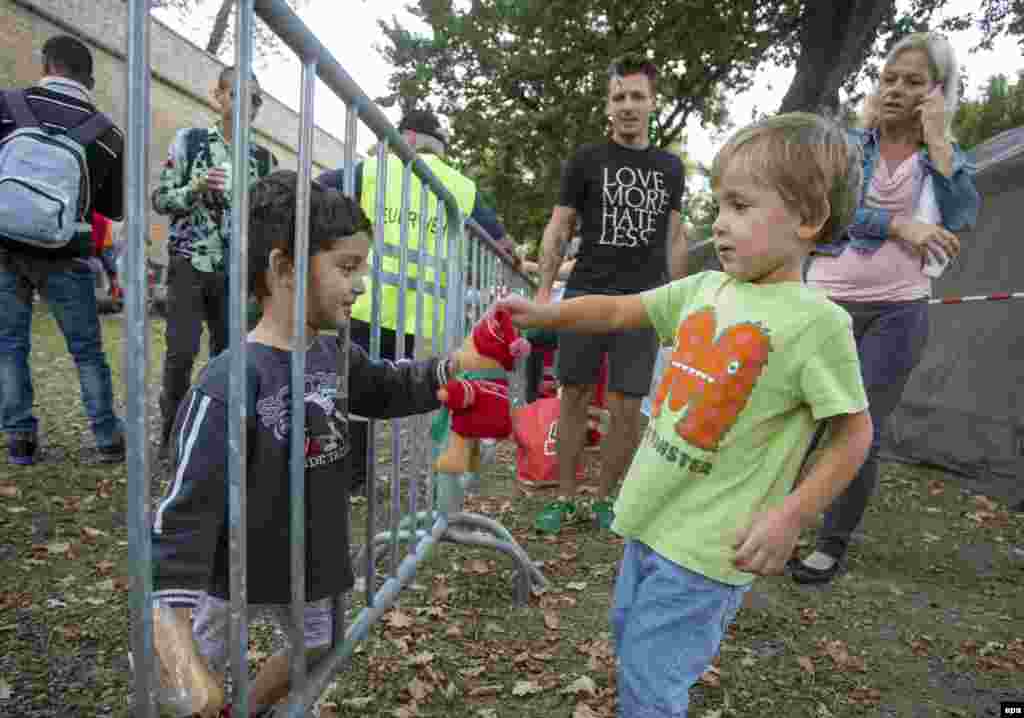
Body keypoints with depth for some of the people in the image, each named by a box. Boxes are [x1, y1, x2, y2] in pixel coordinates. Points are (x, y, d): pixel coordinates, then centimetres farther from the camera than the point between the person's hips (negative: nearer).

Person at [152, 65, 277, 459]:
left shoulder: (263, 157, 8)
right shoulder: (188, 140, 0)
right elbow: (160, 199, -1)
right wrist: (197, 188, -17)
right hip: (190, 263, -3)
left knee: (228, 352, 6)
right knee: (182, 352, -8)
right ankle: (171, 432, 10)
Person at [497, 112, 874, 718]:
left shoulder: (817, 321, -17)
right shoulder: (703, 289, 1)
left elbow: (854, 432, -11)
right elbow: (617, 312, 8)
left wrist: (791, 515, -18)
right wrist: (545, 314, -4)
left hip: (708, 543, -7)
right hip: (651, 514, 7)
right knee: (629, 637, 26)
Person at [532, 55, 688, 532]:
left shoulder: (670, 167, 12)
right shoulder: (586, 160, 3)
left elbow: (674, 237, 17)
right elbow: (558, 228, 3)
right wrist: (543, 289, -5)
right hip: (585, 295, -1)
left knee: (626, 411, 2)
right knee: (574, 400, 5)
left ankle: (604, 498, 20)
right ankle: (564, 498, 19)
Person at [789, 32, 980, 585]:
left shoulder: (948, 158, 9)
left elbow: (961, 220, -10)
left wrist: (936, 140, -9)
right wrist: (899, 226, -17)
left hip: (897, 314, 0)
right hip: (826, 305, 0)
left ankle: (833, 545, 16)